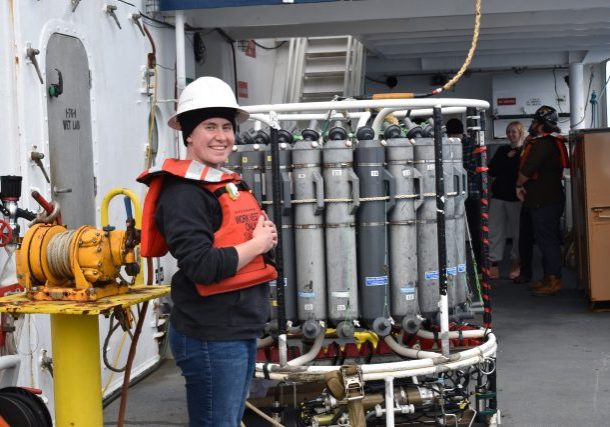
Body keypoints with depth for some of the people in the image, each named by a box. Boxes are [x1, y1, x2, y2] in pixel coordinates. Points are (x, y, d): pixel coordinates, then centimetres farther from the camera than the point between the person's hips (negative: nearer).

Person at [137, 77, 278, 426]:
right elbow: (202, 266, -25)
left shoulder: (231, 183, 14)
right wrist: (258, 244, -14)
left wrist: (266, 237, 3)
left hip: (242, 330, 10)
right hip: (210, 335, -10)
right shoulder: (183, 192, -16)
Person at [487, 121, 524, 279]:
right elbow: (491, 170, 6)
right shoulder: (502, 151, 14)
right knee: (494, 231, -2)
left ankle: (515, 264, 15)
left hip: (516, 197, -5)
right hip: (499, 195, 5)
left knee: (518, 232, 3)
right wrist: (507, 158, -2)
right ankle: (494, 265, -1)